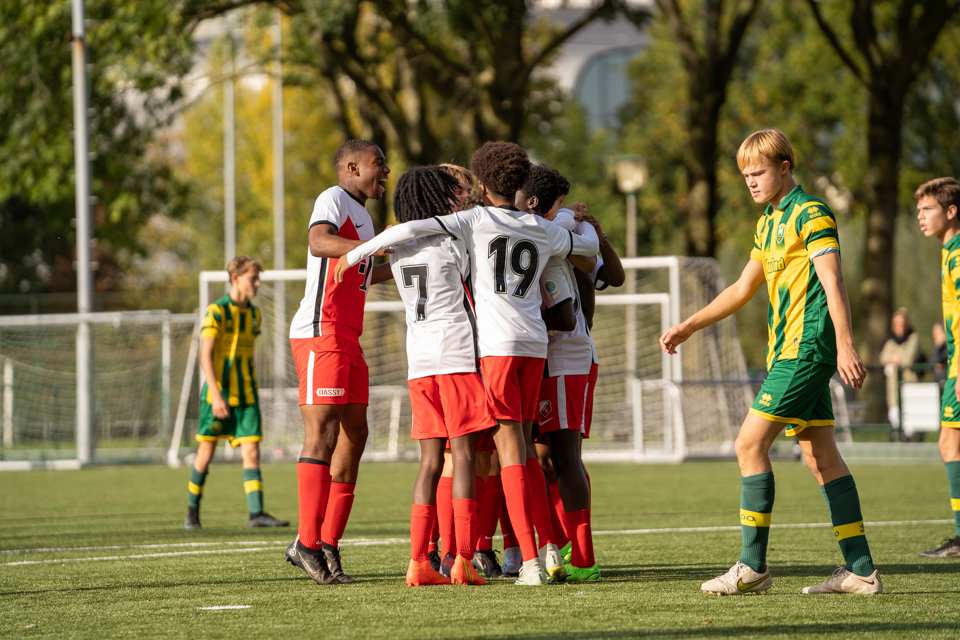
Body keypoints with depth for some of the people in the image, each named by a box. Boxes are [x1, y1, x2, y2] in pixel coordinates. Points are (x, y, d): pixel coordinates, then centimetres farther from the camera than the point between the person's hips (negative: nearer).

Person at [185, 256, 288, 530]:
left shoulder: (255, 315, 11)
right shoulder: (217, 312, -9)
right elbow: (205, 356, -15)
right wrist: (216, 395, -23)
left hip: (246, 395, 5)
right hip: (217, 395, -5)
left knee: (251, 451, -8)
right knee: (206, 452, 4)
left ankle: (256, 513, -15)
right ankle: (192, 510, 19)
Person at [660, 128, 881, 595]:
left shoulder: (810, 214, -9)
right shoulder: (769, 222, 19)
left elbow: (833, 282, -16)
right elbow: (743, 288, 27)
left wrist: (844, 346, -23)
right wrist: (688, 327, 25)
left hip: (805, 349, -9)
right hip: (788, 350, 9)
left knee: (750, 445, -10)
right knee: (820, 455, 6)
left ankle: (753, 568, -7)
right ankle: (861, 570, 5)